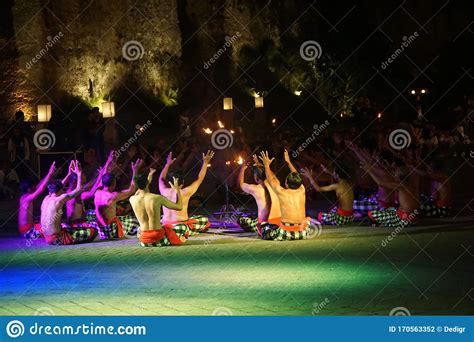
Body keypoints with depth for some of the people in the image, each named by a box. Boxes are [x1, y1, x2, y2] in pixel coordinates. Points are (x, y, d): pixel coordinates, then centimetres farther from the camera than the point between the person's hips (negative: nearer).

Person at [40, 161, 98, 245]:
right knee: (93, 232, -8)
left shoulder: (46, 199, 7)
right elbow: (78, 189, -10)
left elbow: (58, 187, 25)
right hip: (57, 239, -8)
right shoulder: (60, 199, -15)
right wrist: (79, 173, 1)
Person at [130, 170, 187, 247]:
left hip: (144, 242, 3)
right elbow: (179, 207, -3)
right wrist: (177, 189, 9)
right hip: (159, 239, -3)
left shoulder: (132, 200, -6)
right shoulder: (158, 198, -17)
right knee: (184, 228, 20)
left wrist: (149, 181, 26)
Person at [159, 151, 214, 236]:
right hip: (181, 226, -5)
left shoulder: (164, 191, -4)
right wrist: (205, 163, 0)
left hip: (166, 225, 5)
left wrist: (168, 164, 27)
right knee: (205, 221, 13)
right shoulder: (185, 193, -16)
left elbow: (161, 178, 18)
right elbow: (199, 179, -7)